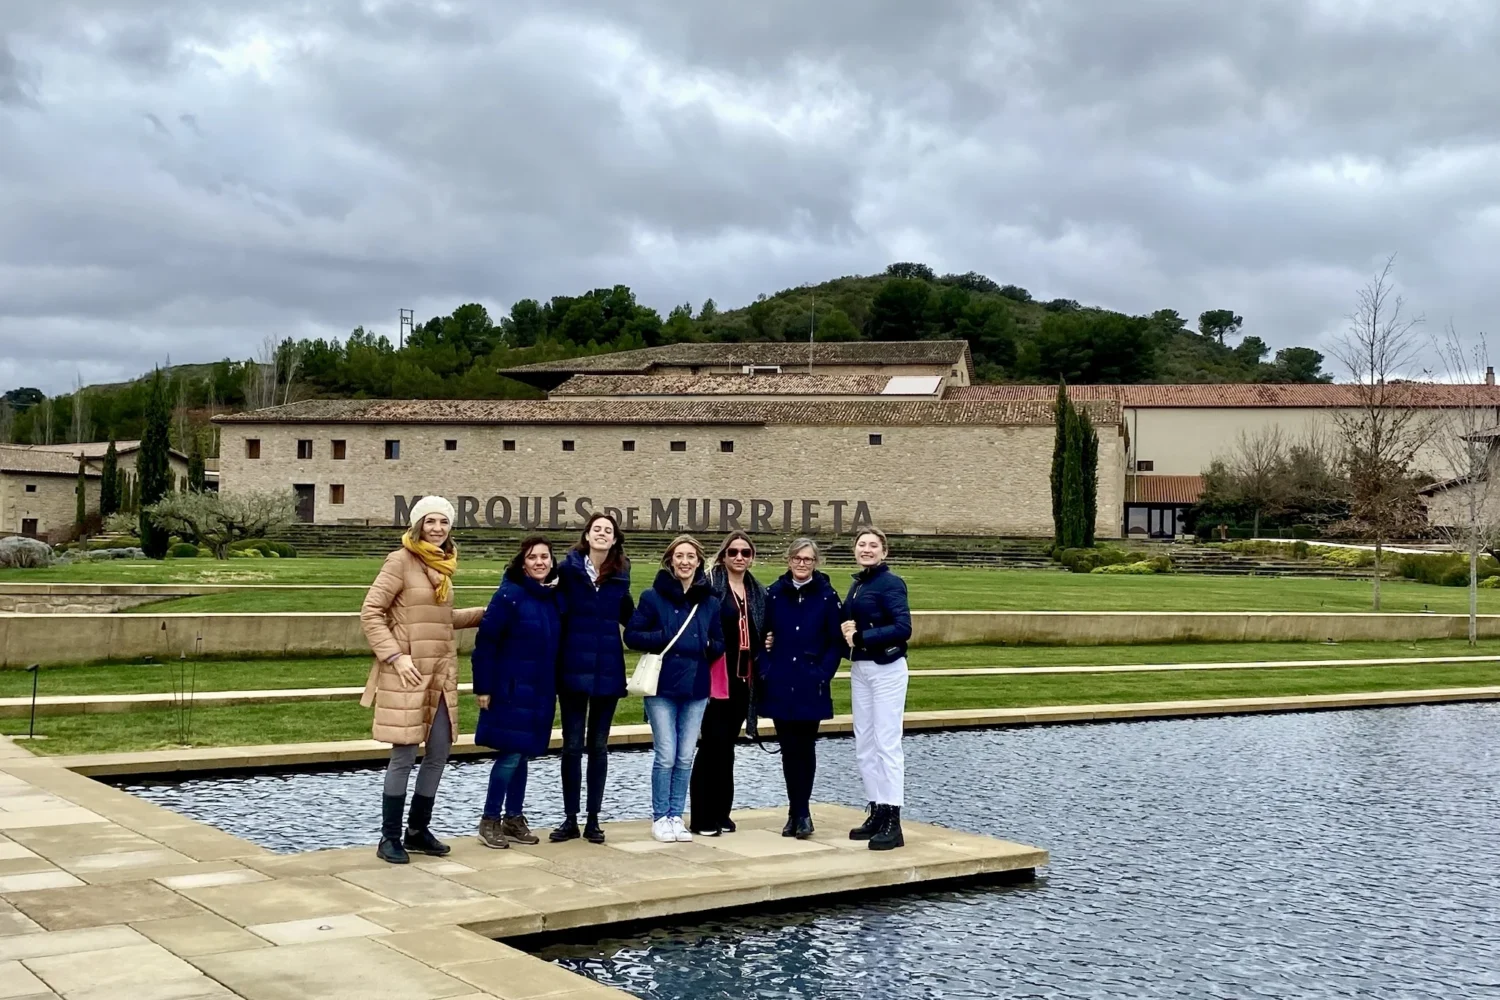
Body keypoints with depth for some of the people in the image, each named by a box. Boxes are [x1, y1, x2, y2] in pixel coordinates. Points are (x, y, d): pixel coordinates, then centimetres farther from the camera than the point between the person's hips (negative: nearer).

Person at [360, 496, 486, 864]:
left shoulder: (441, 565, 13)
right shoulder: (400, 561, -9)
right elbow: (370, 613, -11)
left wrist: (487, 613, 24)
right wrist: (394, 656, -18)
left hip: (441, 674, 8)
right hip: (407, 674, -7)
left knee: (439, 753, 9)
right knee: (404, 755, -4)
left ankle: (418, 831, 22)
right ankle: (390, 837, 7)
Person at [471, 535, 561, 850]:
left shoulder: (555, 599, 7)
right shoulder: (509, 595, -11)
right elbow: (486, 642, -12)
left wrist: (557, 687, 12)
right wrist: (483, 686, -15)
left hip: (541, 691, 6)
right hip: (511, 689, -6)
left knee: (522, 755, 12)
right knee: (510, 755, -6)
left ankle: (513, 818, 21)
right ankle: (490, 820, 6)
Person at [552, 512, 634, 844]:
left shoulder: (621, 575, 5)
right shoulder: (568, 568, -4)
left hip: (608, 670, 2)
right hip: (573, 668, -2)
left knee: (598, 745, 9)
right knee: (572, 745, 3)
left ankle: (593, 819, 16)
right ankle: (570, 819, 13)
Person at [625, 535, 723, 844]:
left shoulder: (710, 601, 6)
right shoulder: (653, 596, -3)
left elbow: (719, 644, 12)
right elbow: (631, 635, -5)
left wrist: (708, 647, -10)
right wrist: (663, 638, -18)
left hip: (696, 689, 3)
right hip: (662, 687, -3)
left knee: (685, 758, 8)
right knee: (666, 756, -4)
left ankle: (676, 816, 19)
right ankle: (660, 817, 10)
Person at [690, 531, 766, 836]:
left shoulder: (758, 592, 13)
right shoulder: (709, 586, -5)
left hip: (742, 678, 6)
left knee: (727, 746, 11)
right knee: (711, 745, -4)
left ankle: (721, 813, 17)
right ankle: (702, 817, 2)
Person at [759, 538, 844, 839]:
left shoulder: (827, 596, -1)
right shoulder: (773, 594, 4)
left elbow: (835, 643, -1)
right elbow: (762, 635, 6)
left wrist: (823, 675, -10)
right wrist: (766, 671, -4)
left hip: (810, 687, -2)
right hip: (780, 685, 2)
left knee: (805, 747, 0)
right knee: (788, 748, 6)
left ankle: (799, 812, 8)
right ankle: (800, 812, 15)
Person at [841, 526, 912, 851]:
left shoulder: (891, 583, -11)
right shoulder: (857, 584, 12)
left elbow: (903, 628, -22)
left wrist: (861, 637, -18)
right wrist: (846, 629, -5)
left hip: (886, 669, -8)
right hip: (859, 669, 8)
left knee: (887, 743, -8)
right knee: (864, 744, 10)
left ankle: (892, 822, -6)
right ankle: (876, 812, 18)